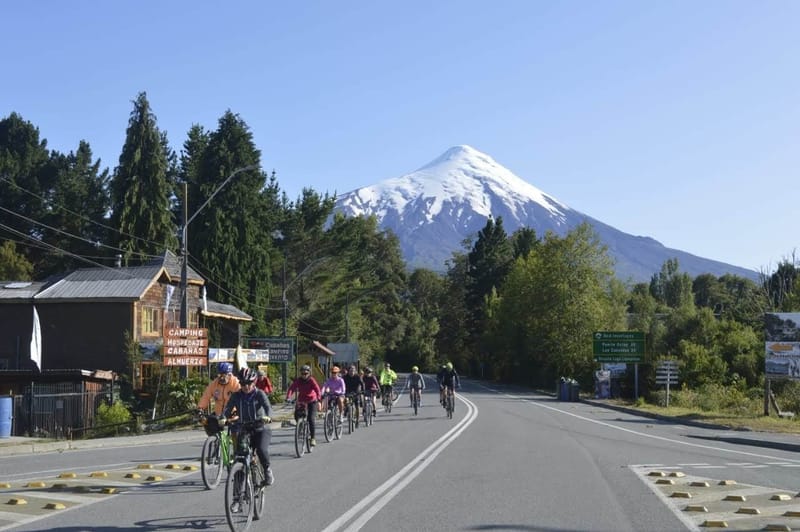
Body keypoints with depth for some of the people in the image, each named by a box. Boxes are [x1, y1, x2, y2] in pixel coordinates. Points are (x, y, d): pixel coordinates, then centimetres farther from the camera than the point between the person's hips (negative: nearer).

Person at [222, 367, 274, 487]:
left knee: (261, 449, -28)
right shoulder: (236, 396, 1)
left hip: (261, 429, -3)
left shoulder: (259, 394, -7)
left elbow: (268, 407, -22)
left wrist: (268, 417, -44)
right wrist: (223, 419, -30)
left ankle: (268, 472, -6)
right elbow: (227, 409, -8)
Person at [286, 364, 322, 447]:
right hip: (302, 401, 4)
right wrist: (288, 397, -35)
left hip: (312, 401, -4)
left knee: (311, 419, -14)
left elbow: (317, 389, -26)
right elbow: (291, 388, -18)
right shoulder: (298, 381, -7)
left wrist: (318, 398, -44)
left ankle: (313, 438, -5)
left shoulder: (312, 380, -15)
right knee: (296, 415, -14)